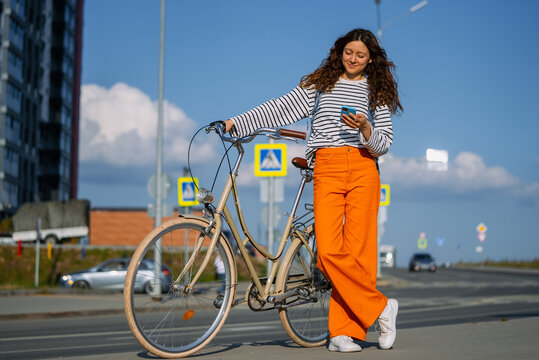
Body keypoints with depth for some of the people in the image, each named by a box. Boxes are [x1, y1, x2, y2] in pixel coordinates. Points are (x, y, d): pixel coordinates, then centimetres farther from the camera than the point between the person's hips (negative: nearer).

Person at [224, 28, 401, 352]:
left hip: (363, 170, 0)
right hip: (327, 170, 0)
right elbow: (280, 109, 14)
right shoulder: (319, 85, 19)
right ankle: (380, 308, -2)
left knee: (357, 250, -9)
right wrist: (237, 123, 7)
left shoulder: (377, 93, 16)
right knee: (329, 252, -15)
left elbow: (384, 144, 10)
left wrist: (365, 128, -11)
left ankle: (344, 331, -1)